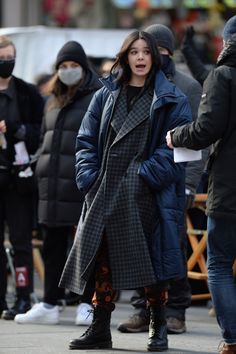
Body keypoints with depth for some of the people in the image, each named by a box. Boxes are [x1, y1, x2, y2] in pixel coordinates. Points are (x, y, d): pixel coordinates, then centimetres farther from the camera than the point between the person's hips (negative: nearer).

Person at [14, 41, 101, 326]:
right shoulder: (54, 101, 18)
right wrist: (42, 168, 17)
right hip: (53, 187, 7)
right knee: (53, 246, 9)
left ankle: (86, 305, 5)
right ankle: (49, 305, 14)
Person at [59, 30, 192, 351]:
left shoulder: (170, 100, 3)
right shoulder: (106, 95, 15)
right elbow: (87, 139, 14)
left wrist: (150, 172, -16)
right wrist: (88, 174, 0)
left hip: (146, 193, -4)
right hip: (105, 191, 4)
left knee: (151, 260, -1)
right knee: (103, 259, 4)